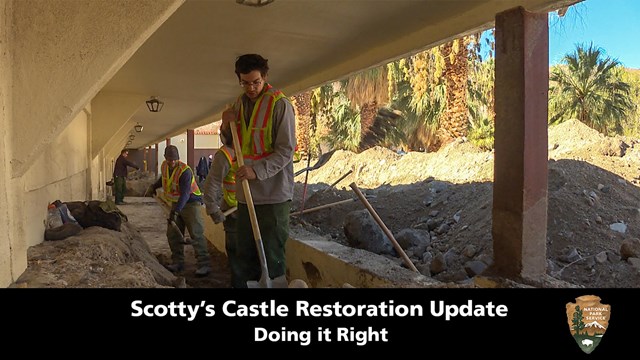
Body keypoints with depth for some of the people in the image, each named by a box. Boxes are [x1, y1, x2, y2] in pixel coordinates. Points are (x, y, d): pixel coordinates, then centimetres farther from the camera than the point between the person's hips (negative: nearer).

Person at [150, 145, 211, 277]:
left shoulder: (185, 171, -24)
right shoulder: (164, 166, 0)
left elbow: (185, 194, -33)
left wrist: (175, 211, -40)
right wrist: (154, 187, 25)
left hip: (190, 203, -7)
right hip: (176, 203, 8)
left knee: (196, 234, -12)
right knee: (173, 234, 6)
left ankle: (204, 265, -11)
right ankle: (178, 262, 17)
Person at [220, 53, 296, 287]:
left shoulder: (279, 104, -9)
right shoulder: (239, 104, 12)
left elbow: (286, 150, -14)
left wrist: (257, 170, -26)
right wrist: (226, 126, 1)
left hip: (273, 193, -7)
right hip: (246, 192, 7)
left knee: (272, 256, 1)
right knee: (245, 253, 15)